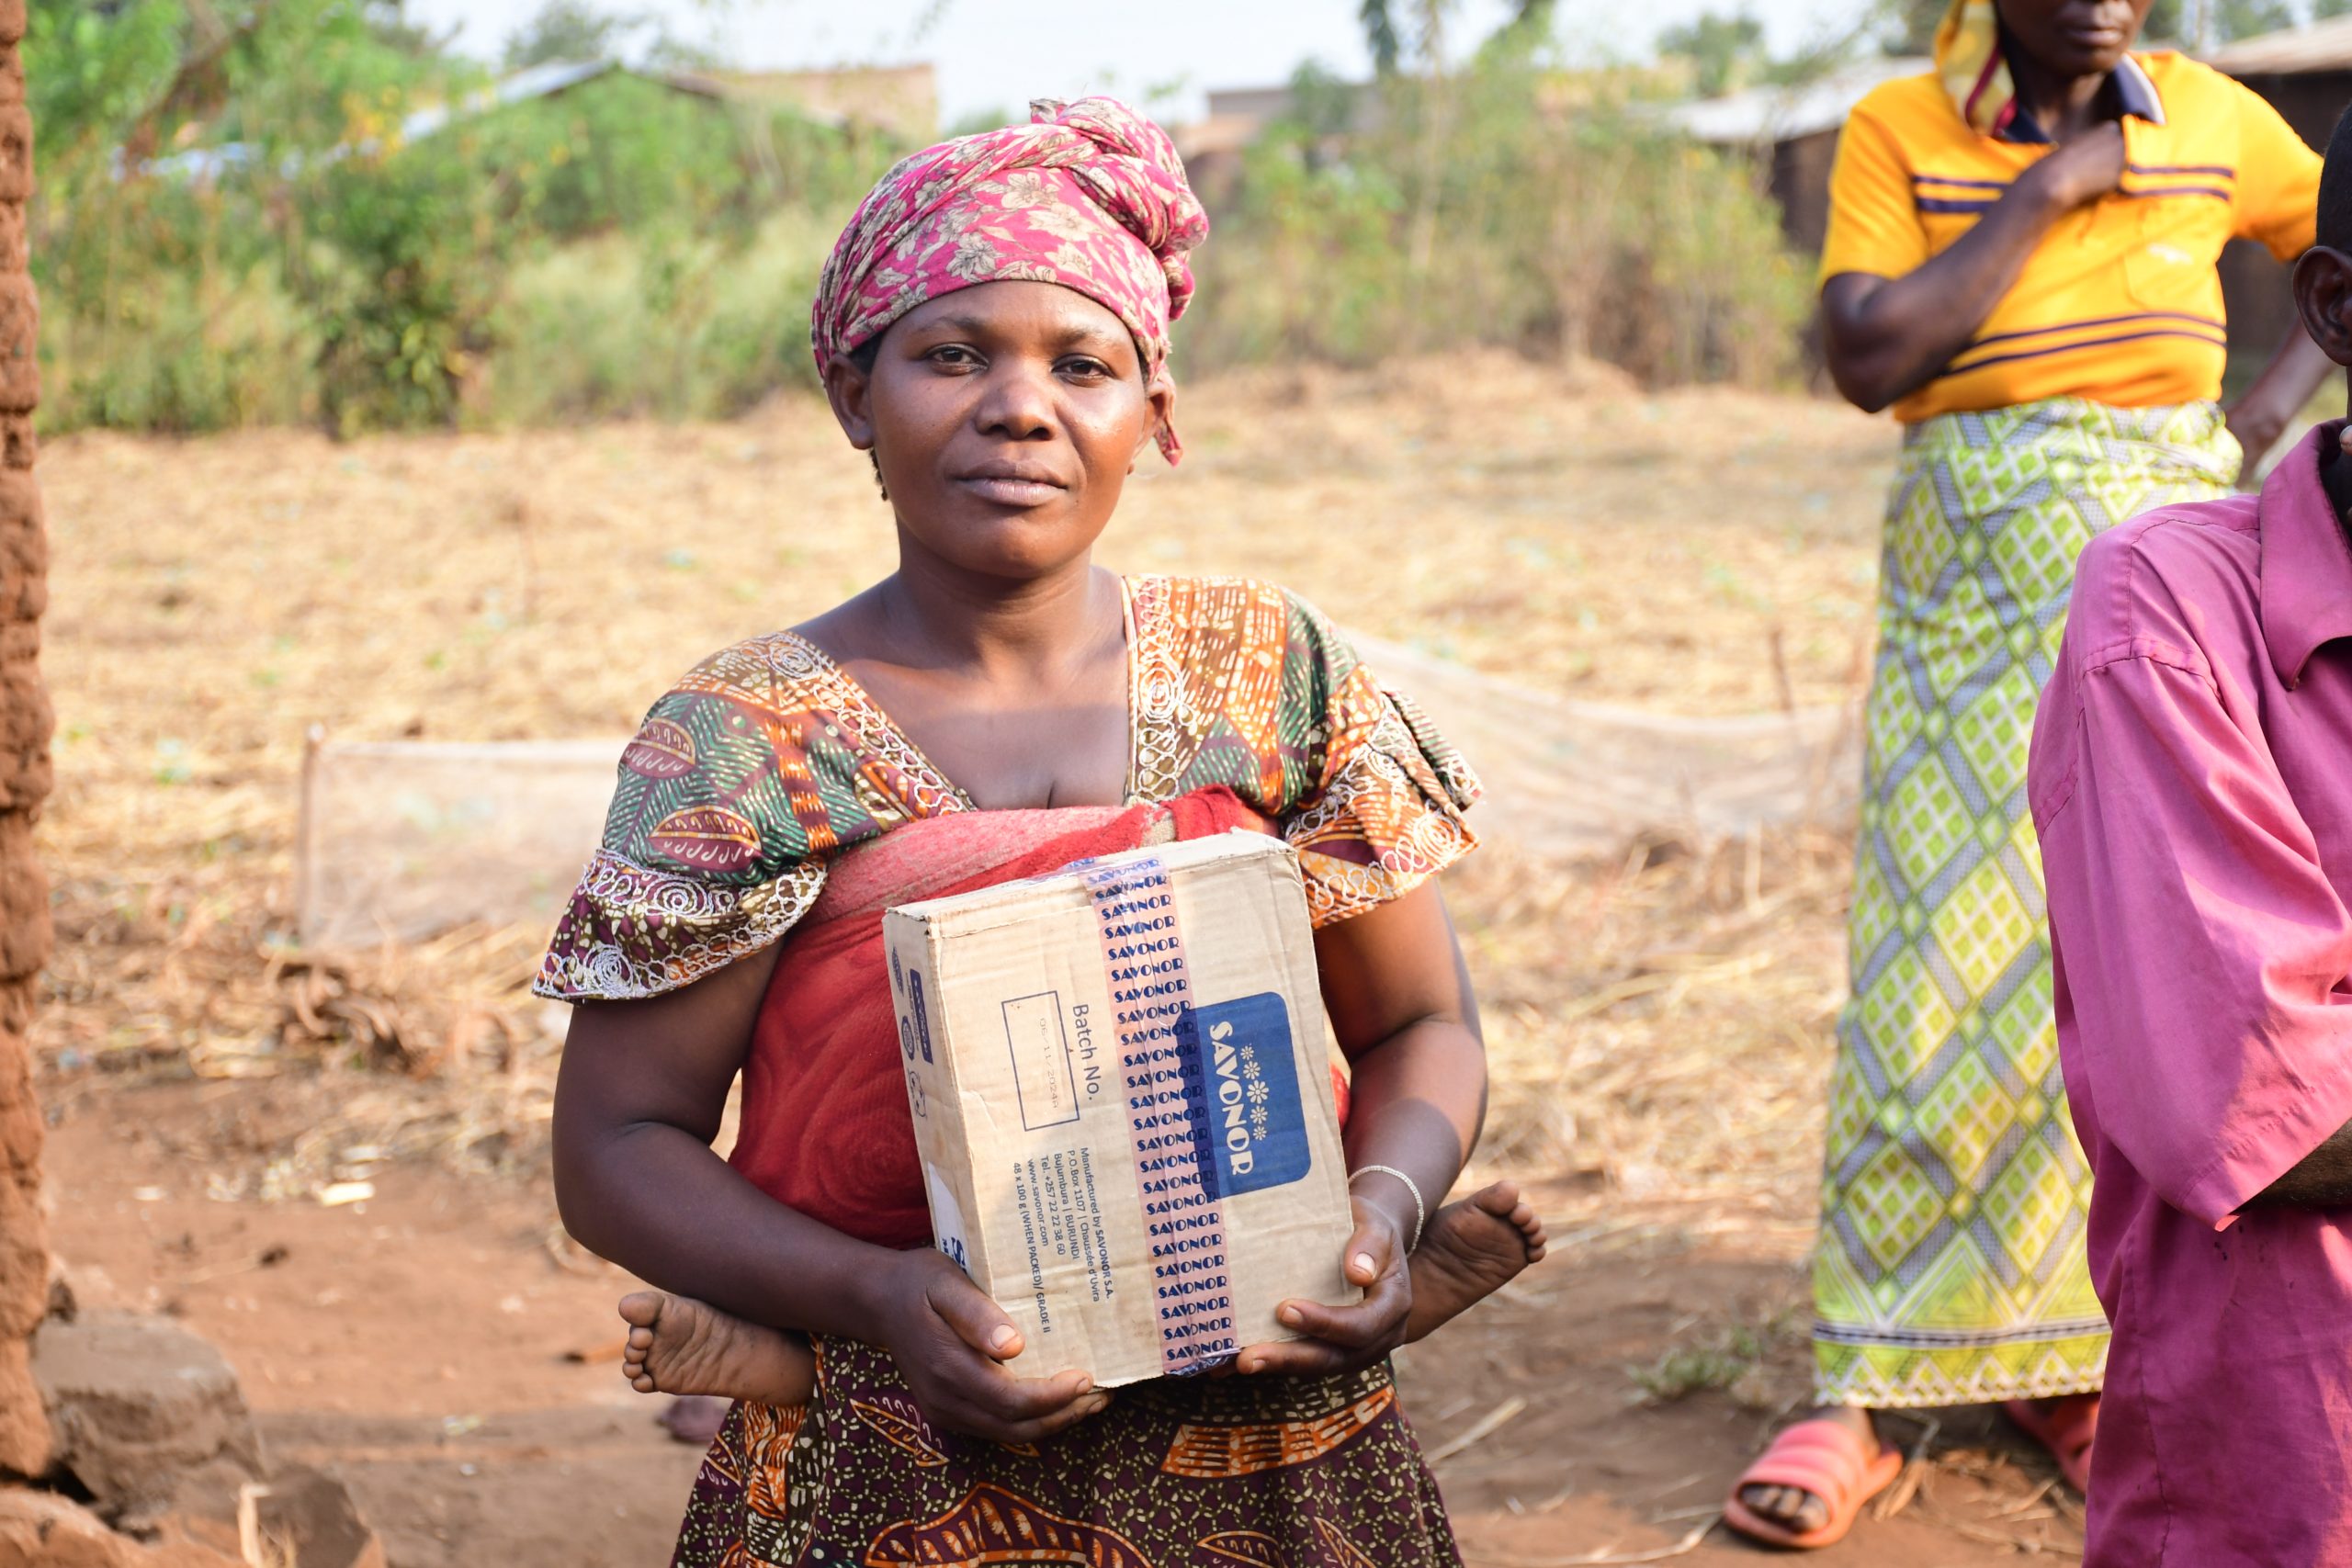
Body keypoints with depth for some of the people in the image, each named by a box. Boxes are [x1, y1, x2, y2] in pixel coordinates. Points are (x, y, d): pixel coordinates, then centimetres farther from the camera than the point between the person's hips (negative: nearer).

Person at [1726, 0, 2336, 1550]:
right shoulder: (1897, 132, -1)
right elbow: (1870, 356, -14)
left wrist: (2280, 397, 3)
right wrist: (2047, 191, -13)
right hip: (1979, 588, -2)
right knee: (1946, 966, -6)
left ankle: (2082, 1353, 16)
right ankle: (1865, 1390, 0)